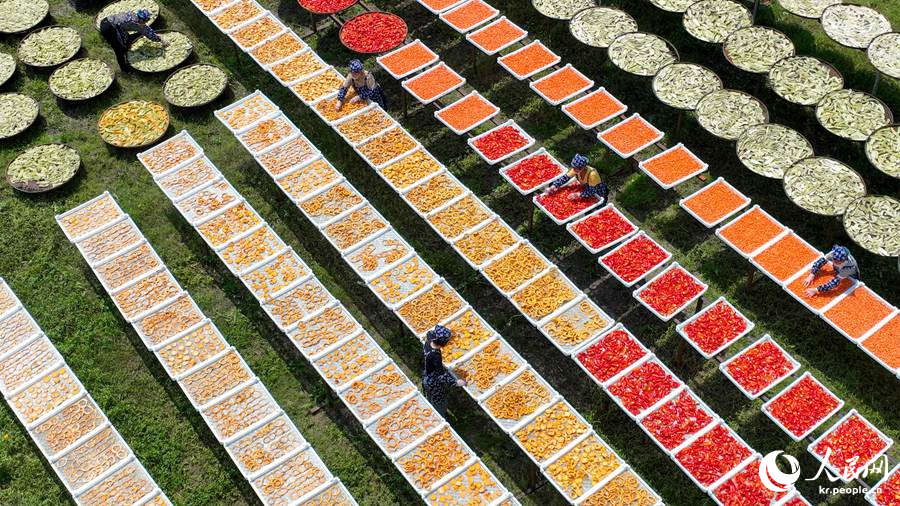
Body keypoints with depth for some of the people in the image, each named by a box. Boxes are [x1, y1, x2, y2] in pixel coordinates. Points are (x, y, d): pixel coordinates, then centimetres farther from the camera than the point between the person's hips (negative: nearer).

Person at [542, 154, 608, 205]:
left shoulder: (592, 174, -39)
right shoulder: (576, 170, -22)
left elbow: (592, 191, -35)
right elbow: (565, 177, -14)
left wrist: (578, 195, -43)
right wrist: (553, 187, -25)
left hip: (599, 193, -5)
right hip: (586, 190, 6)